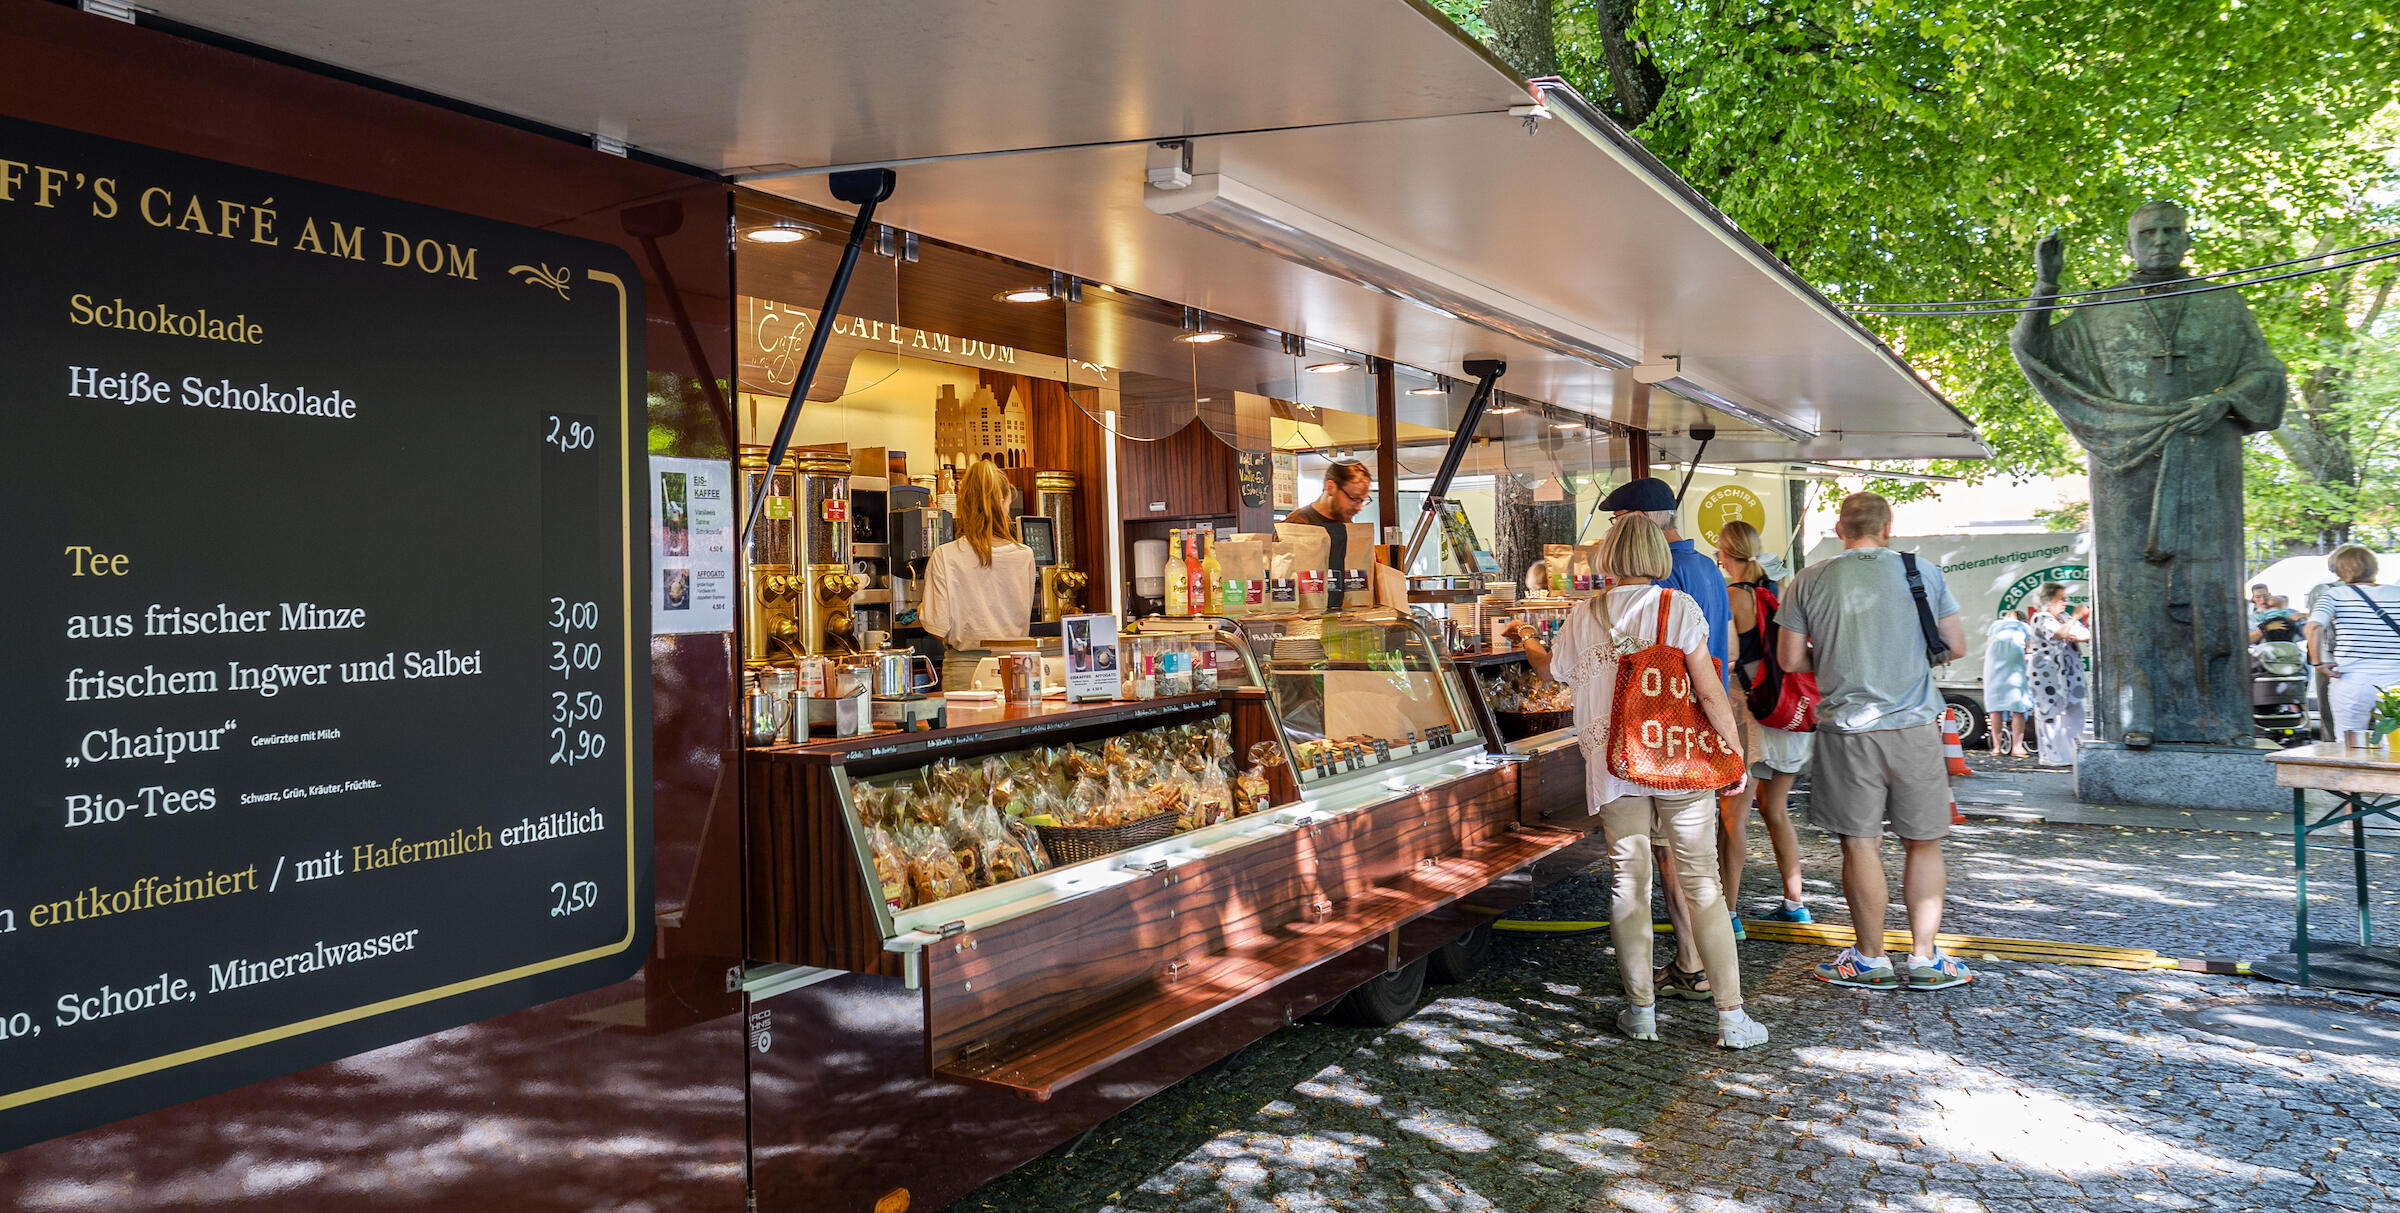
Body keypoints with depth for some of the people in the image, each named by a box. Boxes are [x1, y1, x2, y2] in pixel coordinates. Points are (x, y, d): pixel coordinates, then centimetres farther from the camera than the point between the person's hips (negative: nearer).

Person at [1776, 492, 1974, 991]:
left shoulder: (1809, 581, -1)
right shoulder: (1924, 573, 0)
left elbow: (1791, 660, 0)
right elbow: (1956, 646, 6)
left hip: (1845, 729, -1)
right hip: (1914, 726, 1)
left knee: (1860, 844, 5)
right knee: (1924, 843, 12)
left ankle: (1870, 960, 14)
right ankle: (1924, 958, 15)